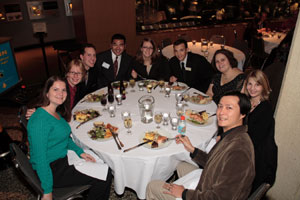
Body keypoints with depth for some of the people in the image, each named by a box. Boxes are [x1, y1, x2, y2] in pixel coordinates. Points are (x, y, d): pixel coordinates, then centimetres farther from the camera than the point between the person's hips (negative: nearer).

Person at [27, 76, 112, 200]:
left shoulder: (57, 113, 6)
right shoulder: (40, 120, -23)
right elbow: (39, 158, -24)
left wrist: (80, 152, 5)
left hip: (63, 160, 9)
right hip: (51, 169, -9)